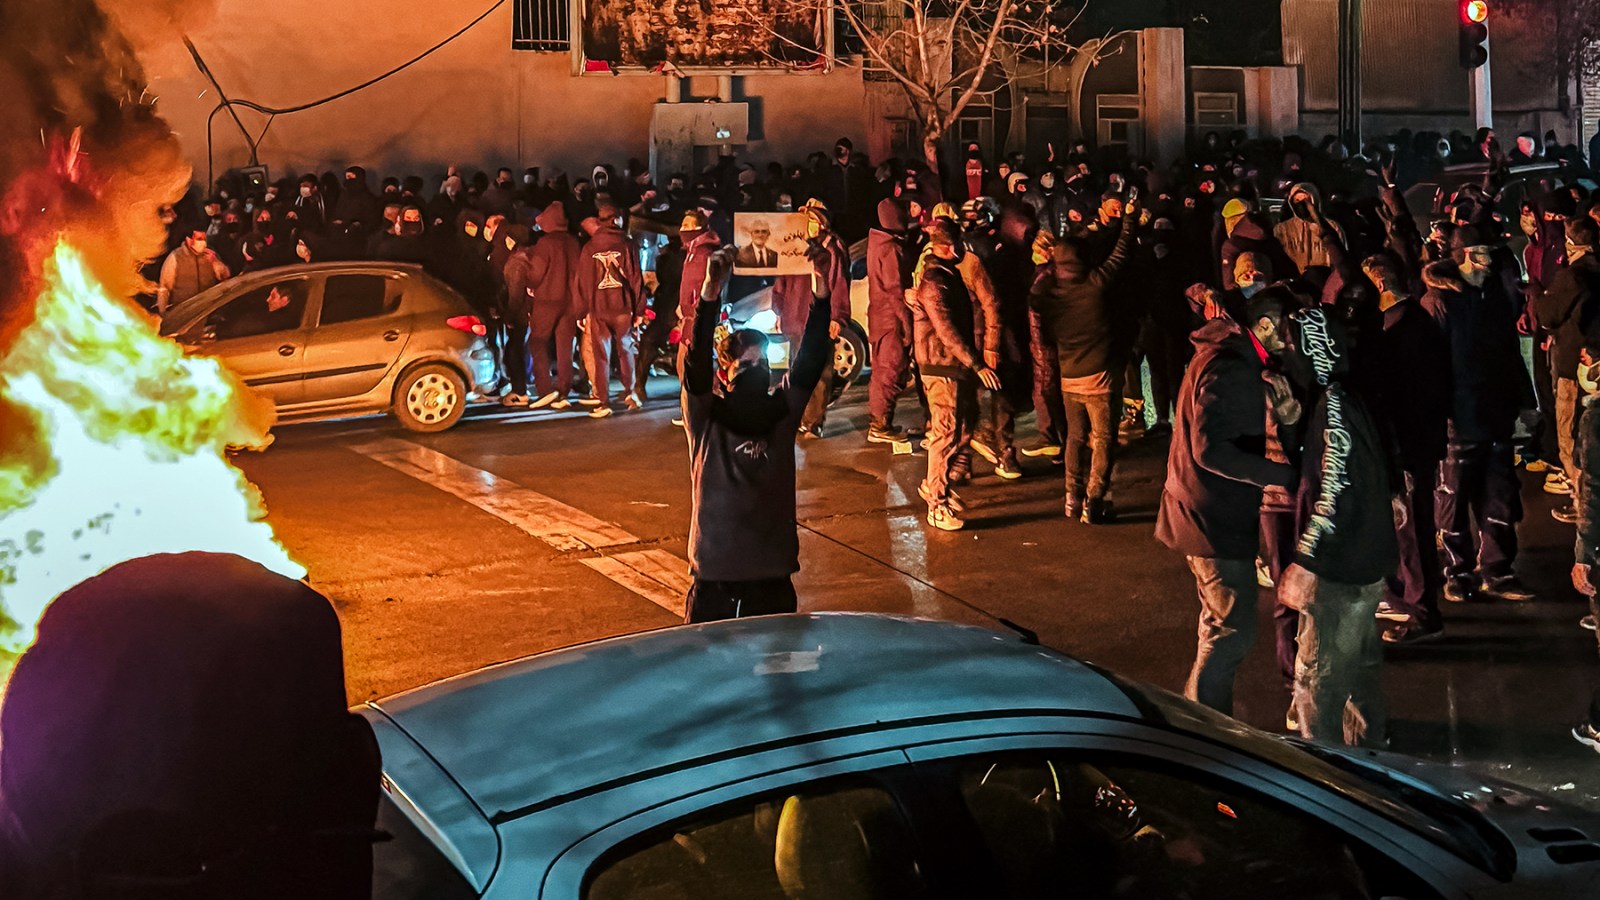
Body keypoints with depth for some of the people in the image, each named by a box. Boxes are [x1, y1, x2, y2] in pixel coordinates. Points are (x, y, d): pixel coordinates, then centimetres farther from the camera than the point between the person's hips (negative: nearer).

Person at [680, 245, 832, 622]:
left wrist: (821, 292, -24)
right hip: (716, 572, -3)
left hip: (773, 571, 3)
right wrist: (710, 293, -36)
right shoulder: (706, 416, -6)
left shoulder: (781, 410, 2)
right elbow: (697, 363, -22)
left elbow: (809, 360, -10)